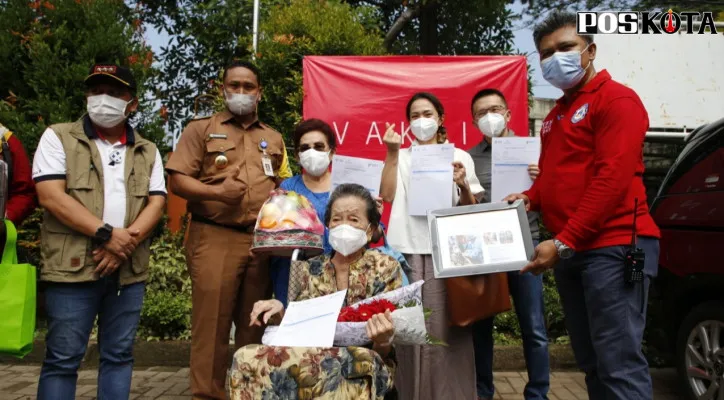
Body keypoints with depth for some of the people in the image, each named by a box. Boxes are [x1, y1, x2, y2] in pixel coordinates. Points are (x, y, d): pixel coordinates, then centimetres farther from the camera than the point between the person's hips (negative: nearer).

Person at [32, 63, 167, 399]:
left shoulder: (147, 152, 13)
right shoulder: (58, 138, 3)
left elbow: (156, 203, 5)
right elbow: (50, 196, -9)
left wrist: (127, 242, -13)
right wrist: (107, 234, -16)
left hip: (129, 269, 4)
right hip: (73, 267, -3)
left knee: (118, 355, 10)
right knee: (63, 358, 1)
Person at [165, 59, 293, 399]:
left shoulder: (273, 139, 20)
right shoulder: (201, 129, 7)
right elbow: (178, 180, -2)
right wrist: (216, 191, -18)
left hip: (262, 241, 4)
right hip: (214, 238, -3)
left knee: (254, 323, 8)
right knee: (212, 323, -2)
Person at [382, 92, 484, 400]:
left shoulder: (459, 156, 11)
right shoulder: (400, 157, 13)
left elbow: (470, 210, 7)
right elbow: (387, 195, -3)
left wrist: (464, 185, -13)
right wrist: (392, 153, -5)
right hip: (406, 249, 1)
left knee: (446, 328, -2)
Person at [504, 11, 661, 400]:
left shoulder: (616, 98, -6)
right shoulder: (554, 116, 20)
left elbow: (613, 178, -17)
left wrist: (563, 242, -20)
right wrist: (529, 198, 6)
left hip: (612, 247, -9)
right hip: (570, 251, 9)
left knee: (619, 365, -8)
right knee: (591, 362, 14)